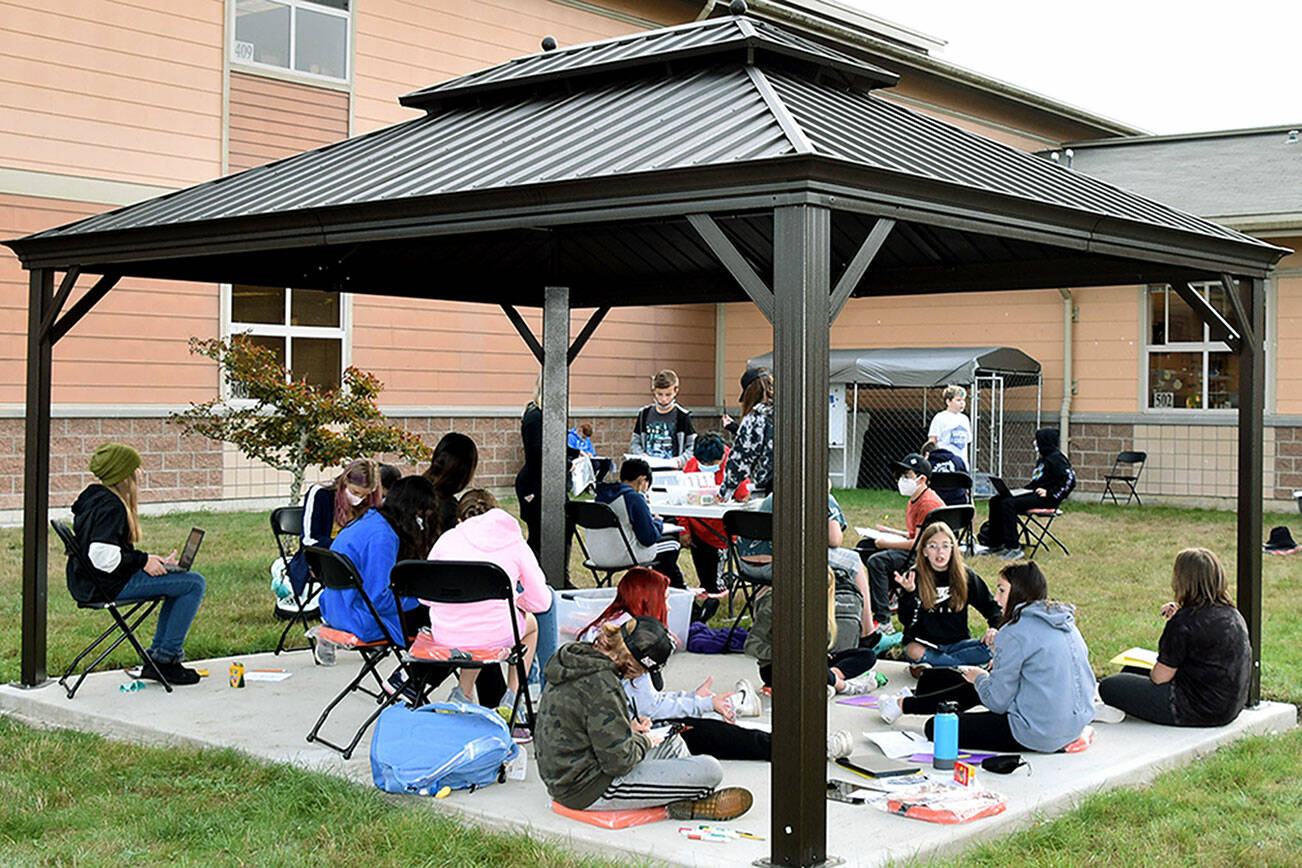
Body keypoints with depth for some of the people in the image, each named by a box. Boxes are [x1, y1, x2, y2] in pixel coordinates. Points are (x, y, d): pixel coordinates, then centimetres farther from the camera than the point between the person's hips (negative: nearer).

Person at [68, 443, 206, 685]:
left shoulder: (94, 497, 15)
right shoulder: (111, 507, -18)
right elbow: (103, 555, -28)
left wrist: (154, 561, 12)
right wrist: (144, 561, -16)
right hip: (109, 586, -11)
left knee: (183, 580, 22)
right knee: (195, 583, -11)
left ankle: (155, 656, 17)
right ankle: (166, 659, -5)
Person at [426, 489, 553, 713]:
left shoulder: (447, 538, 6)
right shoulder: (514, 542, 3)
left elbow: (425, 596, 11)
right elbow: (541, 602, 4)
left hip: (445, 636, 3)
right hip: (495, 637, -3)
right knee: (530, 622, 34)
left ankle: (461, 694, 26)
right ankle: (510, 700, 22)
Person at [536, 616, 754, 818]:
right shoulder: (600, 683, -25)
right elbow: (619, 761, -24)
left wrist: (627, 727, 7)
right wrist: (644, 740, -4)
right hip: (589, 792, -10)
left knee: (672, 741, 26)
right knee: (711, 770, -10)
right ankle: (689, 805, 18)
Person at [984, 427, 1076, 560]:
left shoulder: (1056, 458, -10)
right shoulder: (1043, 458, 21)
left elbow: (1070, 479, -21)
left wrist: (1051, 493, -20)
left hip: (1045, 499, -10)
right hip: (1033, 493, 10)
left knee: (1008, 504, -28)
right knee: (996, 501, 1)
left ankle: (1013, 548, -26)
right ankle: (995, 544, 2)